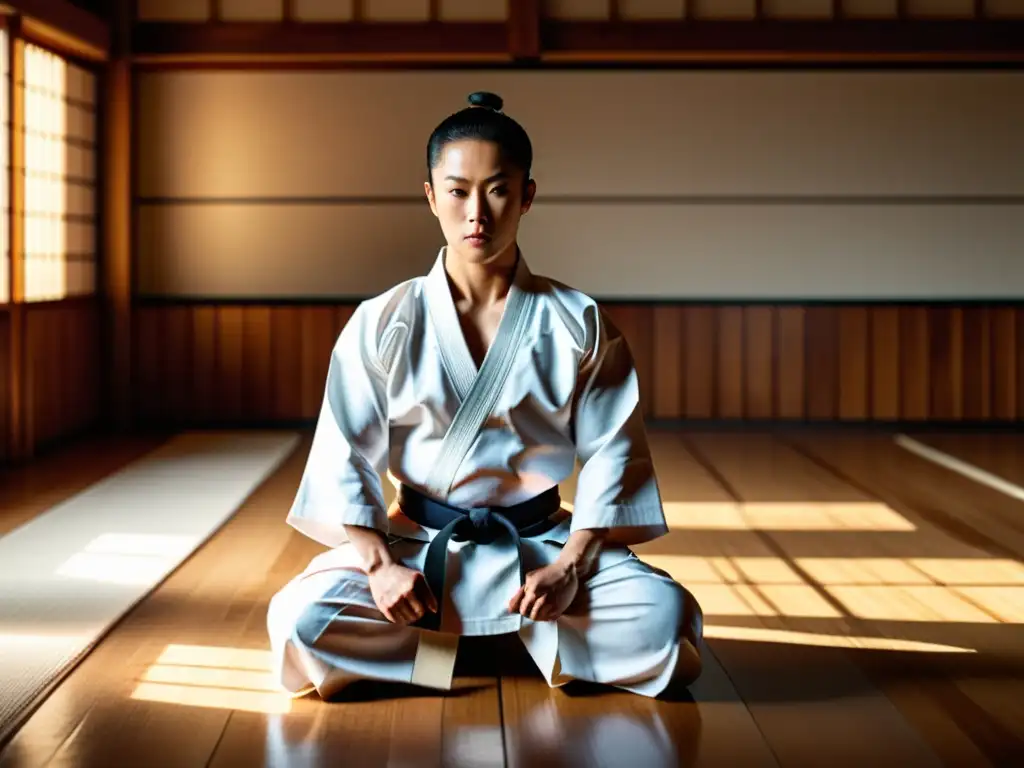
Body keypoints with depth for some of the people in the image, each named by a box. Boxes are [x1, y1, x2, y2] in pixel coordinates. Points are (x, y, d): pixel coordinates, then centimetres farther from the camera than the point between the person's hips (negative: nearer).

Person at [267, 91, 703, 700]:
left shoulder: (578, 324, -1)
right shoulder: (382, 325, -2)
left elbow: (613, 451, -2)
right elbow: (345, 455, -2)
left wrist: (569, 566, -14)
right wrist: (379, 564, -16)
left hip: (541, 544, 0)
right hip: (415, 545, 0)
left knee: (666, 616, -26)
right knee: (300, 618, -28)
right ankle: (513, 642, -8)